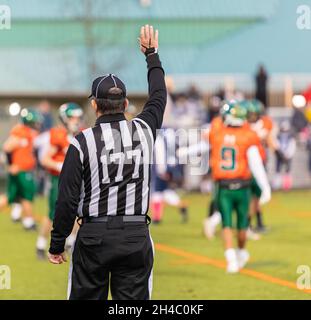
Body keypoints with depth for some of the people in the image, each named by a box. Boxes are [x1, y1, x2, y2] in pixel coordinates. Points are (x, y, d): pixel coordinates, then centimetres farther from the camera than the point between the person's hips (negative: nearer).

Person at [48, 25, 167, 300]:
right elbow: (159, 97, 23)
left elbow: (67, 199, -8)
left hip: (94, 237, -2)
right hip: (137, 236, 2)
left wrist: (57, 244, 2)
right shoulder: (143, 131, 1)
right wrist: (152, 54, 36)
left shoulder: (83, 142, -8)